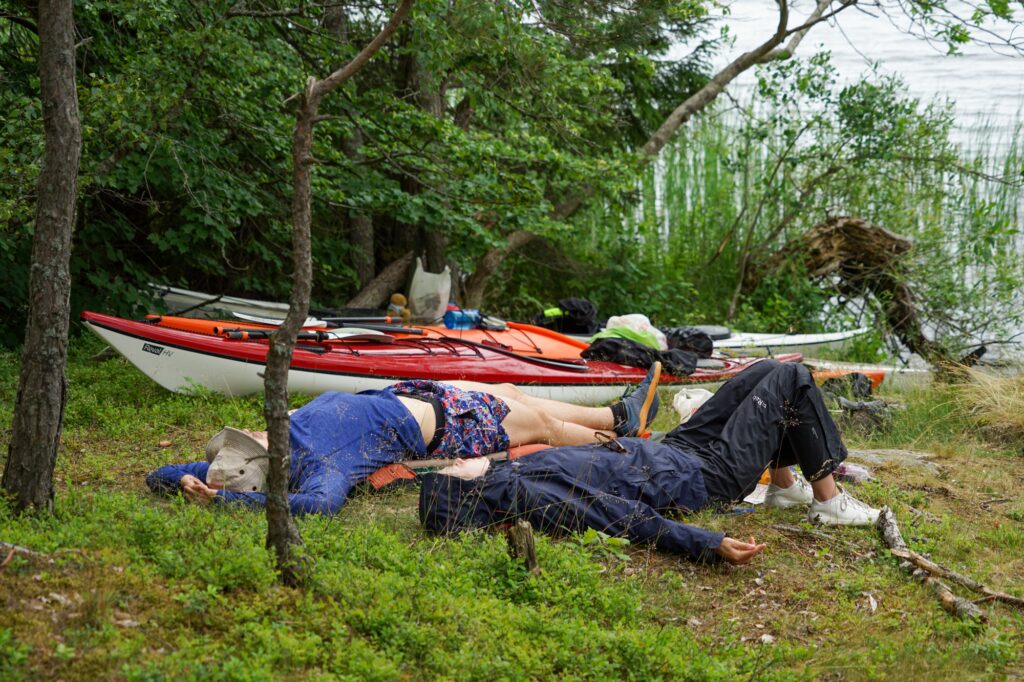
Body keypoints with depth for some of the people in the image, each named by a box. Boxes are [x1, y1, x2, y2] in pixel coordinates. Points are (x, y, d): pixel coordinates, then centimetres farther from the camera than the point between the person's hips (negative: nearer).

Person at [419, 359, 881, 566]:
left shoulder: (507, 474, -8)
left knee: (769, 370, 17)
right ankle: (827, 499, 9)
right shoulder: (526, 497, -33)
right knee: (791, 379, -4)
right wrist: (712, 545, -43)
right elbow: (631, 521, -38)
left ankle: (783, 485, 27)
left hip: (671, 451, 9)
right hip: (703, 477, -9)